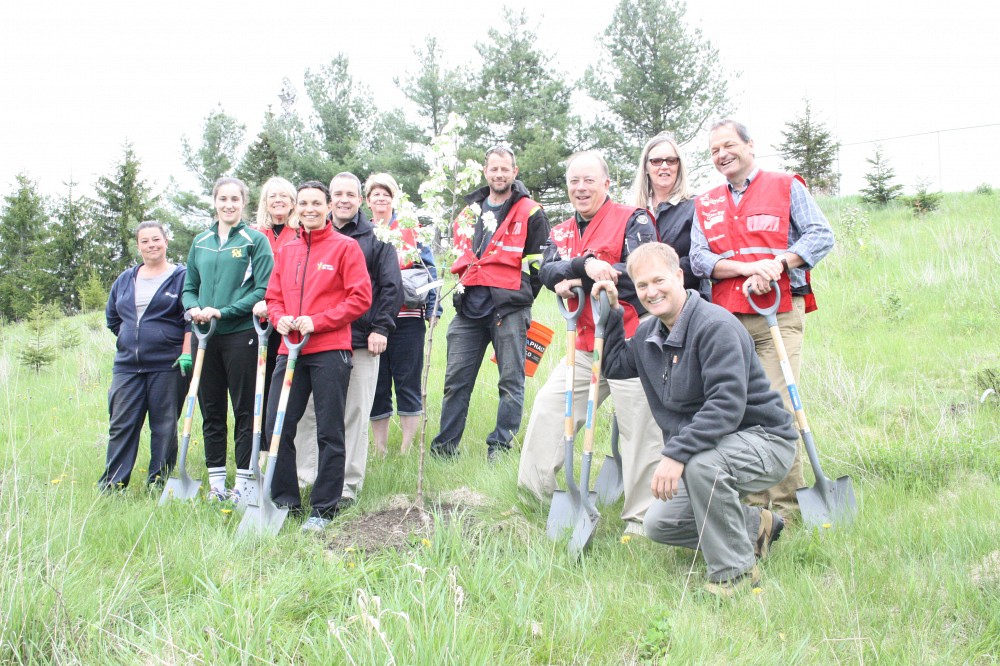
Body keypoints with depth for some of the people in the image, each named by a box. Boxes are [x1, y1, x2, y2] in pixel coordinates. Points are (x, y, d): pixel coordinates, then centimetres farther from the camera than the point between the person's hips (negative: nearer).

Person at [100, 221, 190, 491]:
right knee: (121, 424, 3)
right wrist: (131, 340, 17)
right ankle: (112, 483, 7)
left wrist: (186, 353, -14)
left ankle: (159, 483, 8)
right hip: (127, 365, 5)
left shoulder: (181, 277, 1)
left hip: (167, 365, -4)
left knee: (164, 426, 1)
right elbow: (112, 318, 27)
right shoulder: (125, 280, 15)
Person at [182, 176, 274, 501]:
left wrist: (223, 311, -15)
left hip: (241, 334, -5)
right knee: (210, 410, 9)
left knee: (244, 411, 1)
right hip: (205, 337, 5)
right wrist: (193, 308, -5)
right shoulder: (200, 242, 13)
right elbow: (189, 286, 17)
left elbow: (263, 289, -8)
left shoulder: (255, 240, -2)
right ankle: (216, 482, 18)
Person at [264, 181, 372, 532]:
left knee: (329, 433, 0)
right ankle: (285, 501, 18)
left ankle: (324, 509, 8)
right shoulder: (285, 251, 15)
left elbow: (361, 298, -6)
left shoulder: (345, 247, 0)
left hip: (330, 351, -5)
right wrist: (279, 318, -4)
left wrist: (316, 322, -13)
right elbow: (273, 297, 19)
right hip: (290, 350, 5)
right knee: (277, 427, 4)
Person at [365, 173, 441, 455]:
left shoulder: (411, 229, 7)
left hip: (406, 317, -2)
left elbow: (429, 269, 3)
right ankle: (380, 451, 13)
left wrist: (432, 309, -5)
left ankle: (407, 452, 6)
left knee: (408, 382, 0)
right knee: (376, 386, 5)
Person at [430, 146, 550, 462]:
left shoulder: (530, 214, 1)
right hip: (469, 308, 5)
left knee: (511, 380, -2)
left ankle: (500, 446, 5)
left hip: (509, 308, -5)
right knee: (456, 379, 5)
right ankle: (445, 446, 11)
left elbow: (539, 263, 0)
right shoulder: (469, 211, 18)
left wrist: (520, 298, 1)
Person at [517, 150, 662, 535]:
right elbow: (548, 272, -2)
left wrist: (578, 281, -14)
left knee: (639, 430, -5)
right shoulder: (561, 233, 17)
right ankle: (535, 491, 22)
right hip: (585, 346, 7)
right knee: (548, 409, 9)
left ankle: (642, 519, 4)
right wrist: (585, 265, -22)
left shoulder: (633, 220, -3)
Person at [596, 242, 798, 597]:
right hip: (712, 446, 9)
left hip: (764, 441, -9)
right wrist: (611, 311, 10)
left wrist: (676, 453, -38)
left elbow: (727, 404, -32)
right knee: (658, 525, 3)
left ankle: (735, 571, -18)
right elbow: (614, 365, 23)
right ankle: (756, 526, 20)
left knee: (700, 463, -38)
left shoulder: (715, 325, -22)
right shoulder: (648, 334, 5)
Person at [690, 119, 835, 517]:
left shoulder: (786, 187, 9)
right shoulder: (704, 205, 17)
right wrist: (748, 267, -12)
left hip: (778, 315, -3)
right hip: (726, 319, 3)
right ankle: (751, 505, 9)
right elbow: (698, 259, 4)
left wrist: (777, 264, -16)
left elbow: (821, 235, -1)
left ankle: (785, 507, -3)